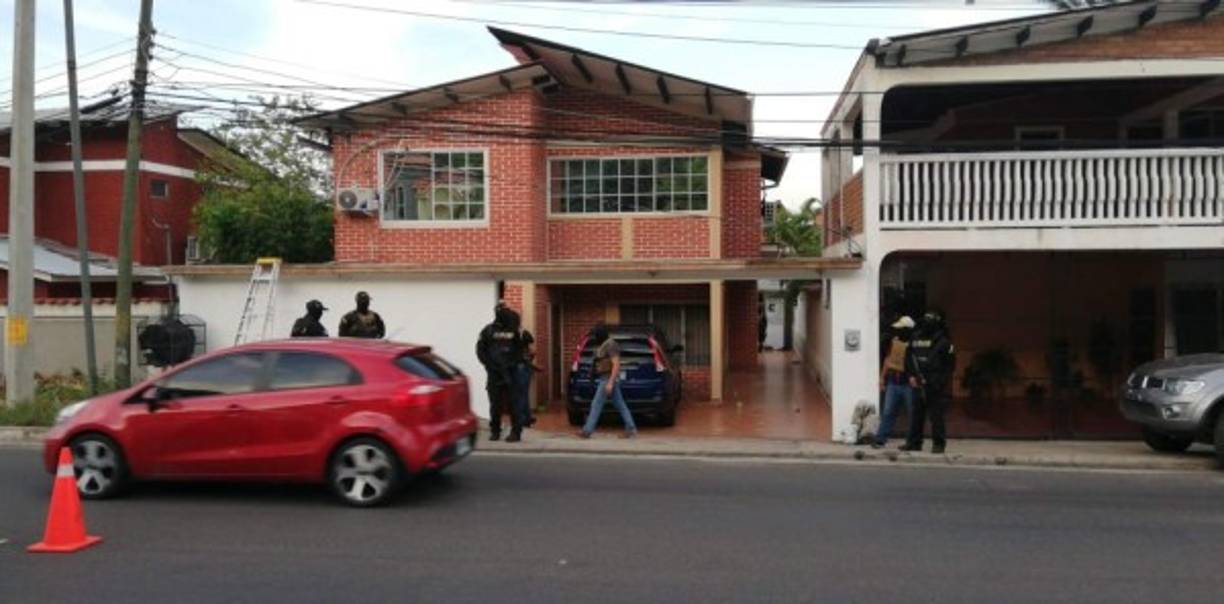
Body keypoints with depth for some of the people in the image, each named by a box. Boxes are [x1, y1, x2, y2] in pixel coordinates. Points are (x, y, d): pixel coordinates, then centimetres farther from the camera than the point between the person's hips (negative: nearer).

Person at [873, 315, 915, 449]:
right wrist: (882, 378, 17)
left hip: (908, 384, -5)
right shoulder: (893, 342, 8)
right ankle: (881, 439, 9)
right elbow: (888, 360, 16)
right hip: (893, 383, 5)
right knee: (888, 412, 6)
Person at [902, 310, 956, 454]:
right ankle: (914, 442, 17)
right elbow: (910, 359, 14)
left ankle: (938, 444, 7)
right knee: (916, 414, 10)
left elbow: (951, 364, -4)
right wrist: (912, 375, 4)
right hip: (919, 385, 5)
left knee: (936, 415, -2)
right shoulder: (916, 338, 7)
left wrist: (941, 380, -9)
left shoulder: (943, 341, -7)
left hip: (935, 386, -5)